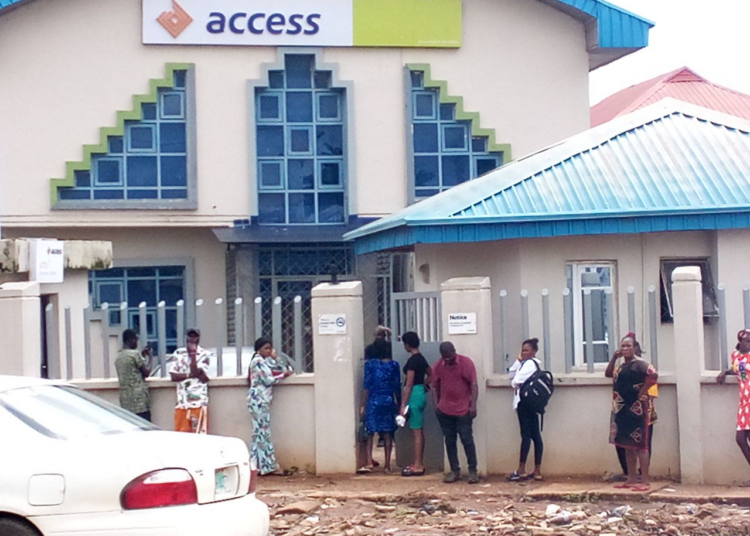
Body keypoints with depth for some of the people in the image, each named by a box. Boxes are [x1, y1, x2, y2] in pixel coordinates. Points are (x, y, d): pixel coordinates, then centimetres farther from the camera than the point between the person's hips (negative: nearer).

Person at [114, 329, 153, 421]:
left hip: (125, 399, 8)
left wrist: (142, 356, 24)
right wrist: (150, 358, 8)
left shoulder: (118, 357, 14)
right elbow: (146, 373, -5)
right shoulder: (135, 354, -9)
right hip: (139, 399, -8)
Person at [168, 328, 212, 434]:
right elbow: (173, 376, 1)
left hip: (198, 402, -3)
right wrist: (190, 375, -10)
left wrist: (193, 354, -10)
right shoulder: (178, 354, 9)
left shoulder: (205, 355, -1)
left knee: (199, 435, -6)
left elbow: (197, 373, -11)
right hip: (182, 402, 3)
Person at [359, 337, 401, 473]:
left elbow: (366, 386, -6)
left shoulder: (370, 364, -5)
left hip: (373, 401, -2)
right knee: (387, 434, 6)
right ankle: (387, 465, 7)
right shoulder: (393, 365, 1)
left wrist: (363, 405, -2)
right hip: (388, 401, 2)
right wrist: (399, 403, 16)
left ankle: (369, 462, -8)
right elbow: (397, 386, 3)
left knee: (369, 433, 4)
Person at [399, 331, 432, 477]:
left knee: (416, 432, -6)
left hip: (414, 395, -10)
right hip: (421, 393, 10)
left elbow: (409, 385, -19)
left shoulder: (412, 361, -16)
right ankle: (419, 463, 19)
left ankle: (417, 466, -4)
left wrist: (403, 405, -18)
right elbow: (431, 374, 26)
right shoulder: (421, 358, 11)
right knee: (419, 431, 13)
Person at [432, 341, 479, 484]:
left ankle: (473, 471, 3)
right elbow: (435, 387, 11)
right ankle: (455, 471, 14)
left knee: (467, 439, -3)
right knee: (449, 441, 7)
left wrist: (473, 405, -14)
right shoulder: (438, 366, 4)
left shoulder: (466, 363, -7)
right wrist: (436, 405, 2)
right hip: (444, 411, 4)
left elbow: (473, 385, -8)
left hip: (463, 410, -4)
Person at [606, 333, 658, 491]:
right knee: (628, 445, 13)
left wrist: (642, 392, -17)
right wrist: (614, 357, 11)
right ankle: (631, 479, 20)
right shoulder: (622, 366, 15)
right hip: (622, 409, 9)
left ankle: (645, 482, -6)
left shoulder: (639, 364, -12)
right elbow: (608, 374, 24)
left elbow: (654, 375, -26)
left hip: (635, 409, -9)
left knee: (639, 445, -7)